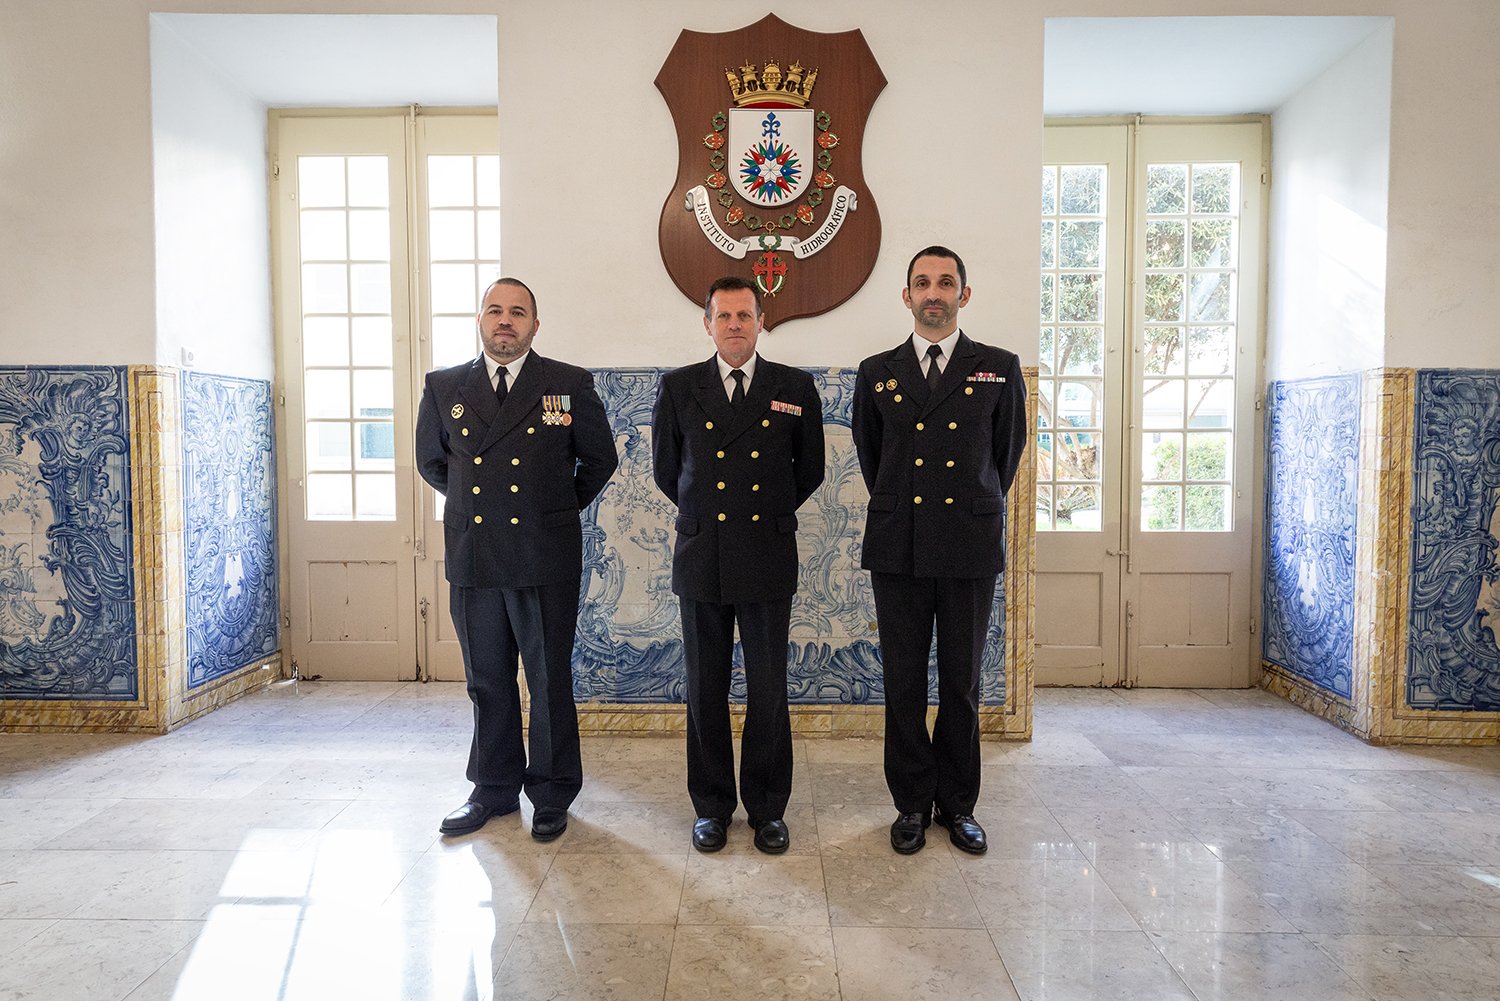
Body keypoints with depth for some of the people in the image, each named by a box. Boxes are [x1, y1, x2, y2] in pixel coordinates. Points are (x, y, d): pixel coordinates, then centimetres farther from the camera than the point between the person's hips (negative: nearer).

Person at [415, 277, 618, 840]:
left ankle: (551, 795, 21)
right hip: (472, 557, 3)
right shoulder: (444, 388, 7)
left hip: (545, 560, -2)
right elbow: (430, 461, 21)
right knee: (488, 682, 13)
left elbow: (600, 459, 9)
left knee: (551, 681, 6)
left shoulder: (570, 385, 0)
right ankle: (493, 790, 29)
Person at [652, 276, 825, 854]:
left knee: (768, 690, 5)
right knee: (705, 689, 7)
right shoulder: (678, 388, 4)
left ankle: (767, 808, 20)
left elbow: (809, 471, 14)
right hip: (701, 561, 1)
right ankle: (711, 807, 22)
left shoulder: (795, 388, 4)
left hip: (768, 560, 0)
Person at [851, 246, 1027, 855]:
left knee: (962, 683, 7)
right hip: (898, 548, 1)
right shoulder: (877, 373, 7)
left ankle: (958, 804, 22)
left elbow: (1009, 451, 15)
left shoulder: (999, 369, 5)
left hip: (970, 547, -1)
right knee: (903, 683, 5)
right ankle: (912, 803, 20)